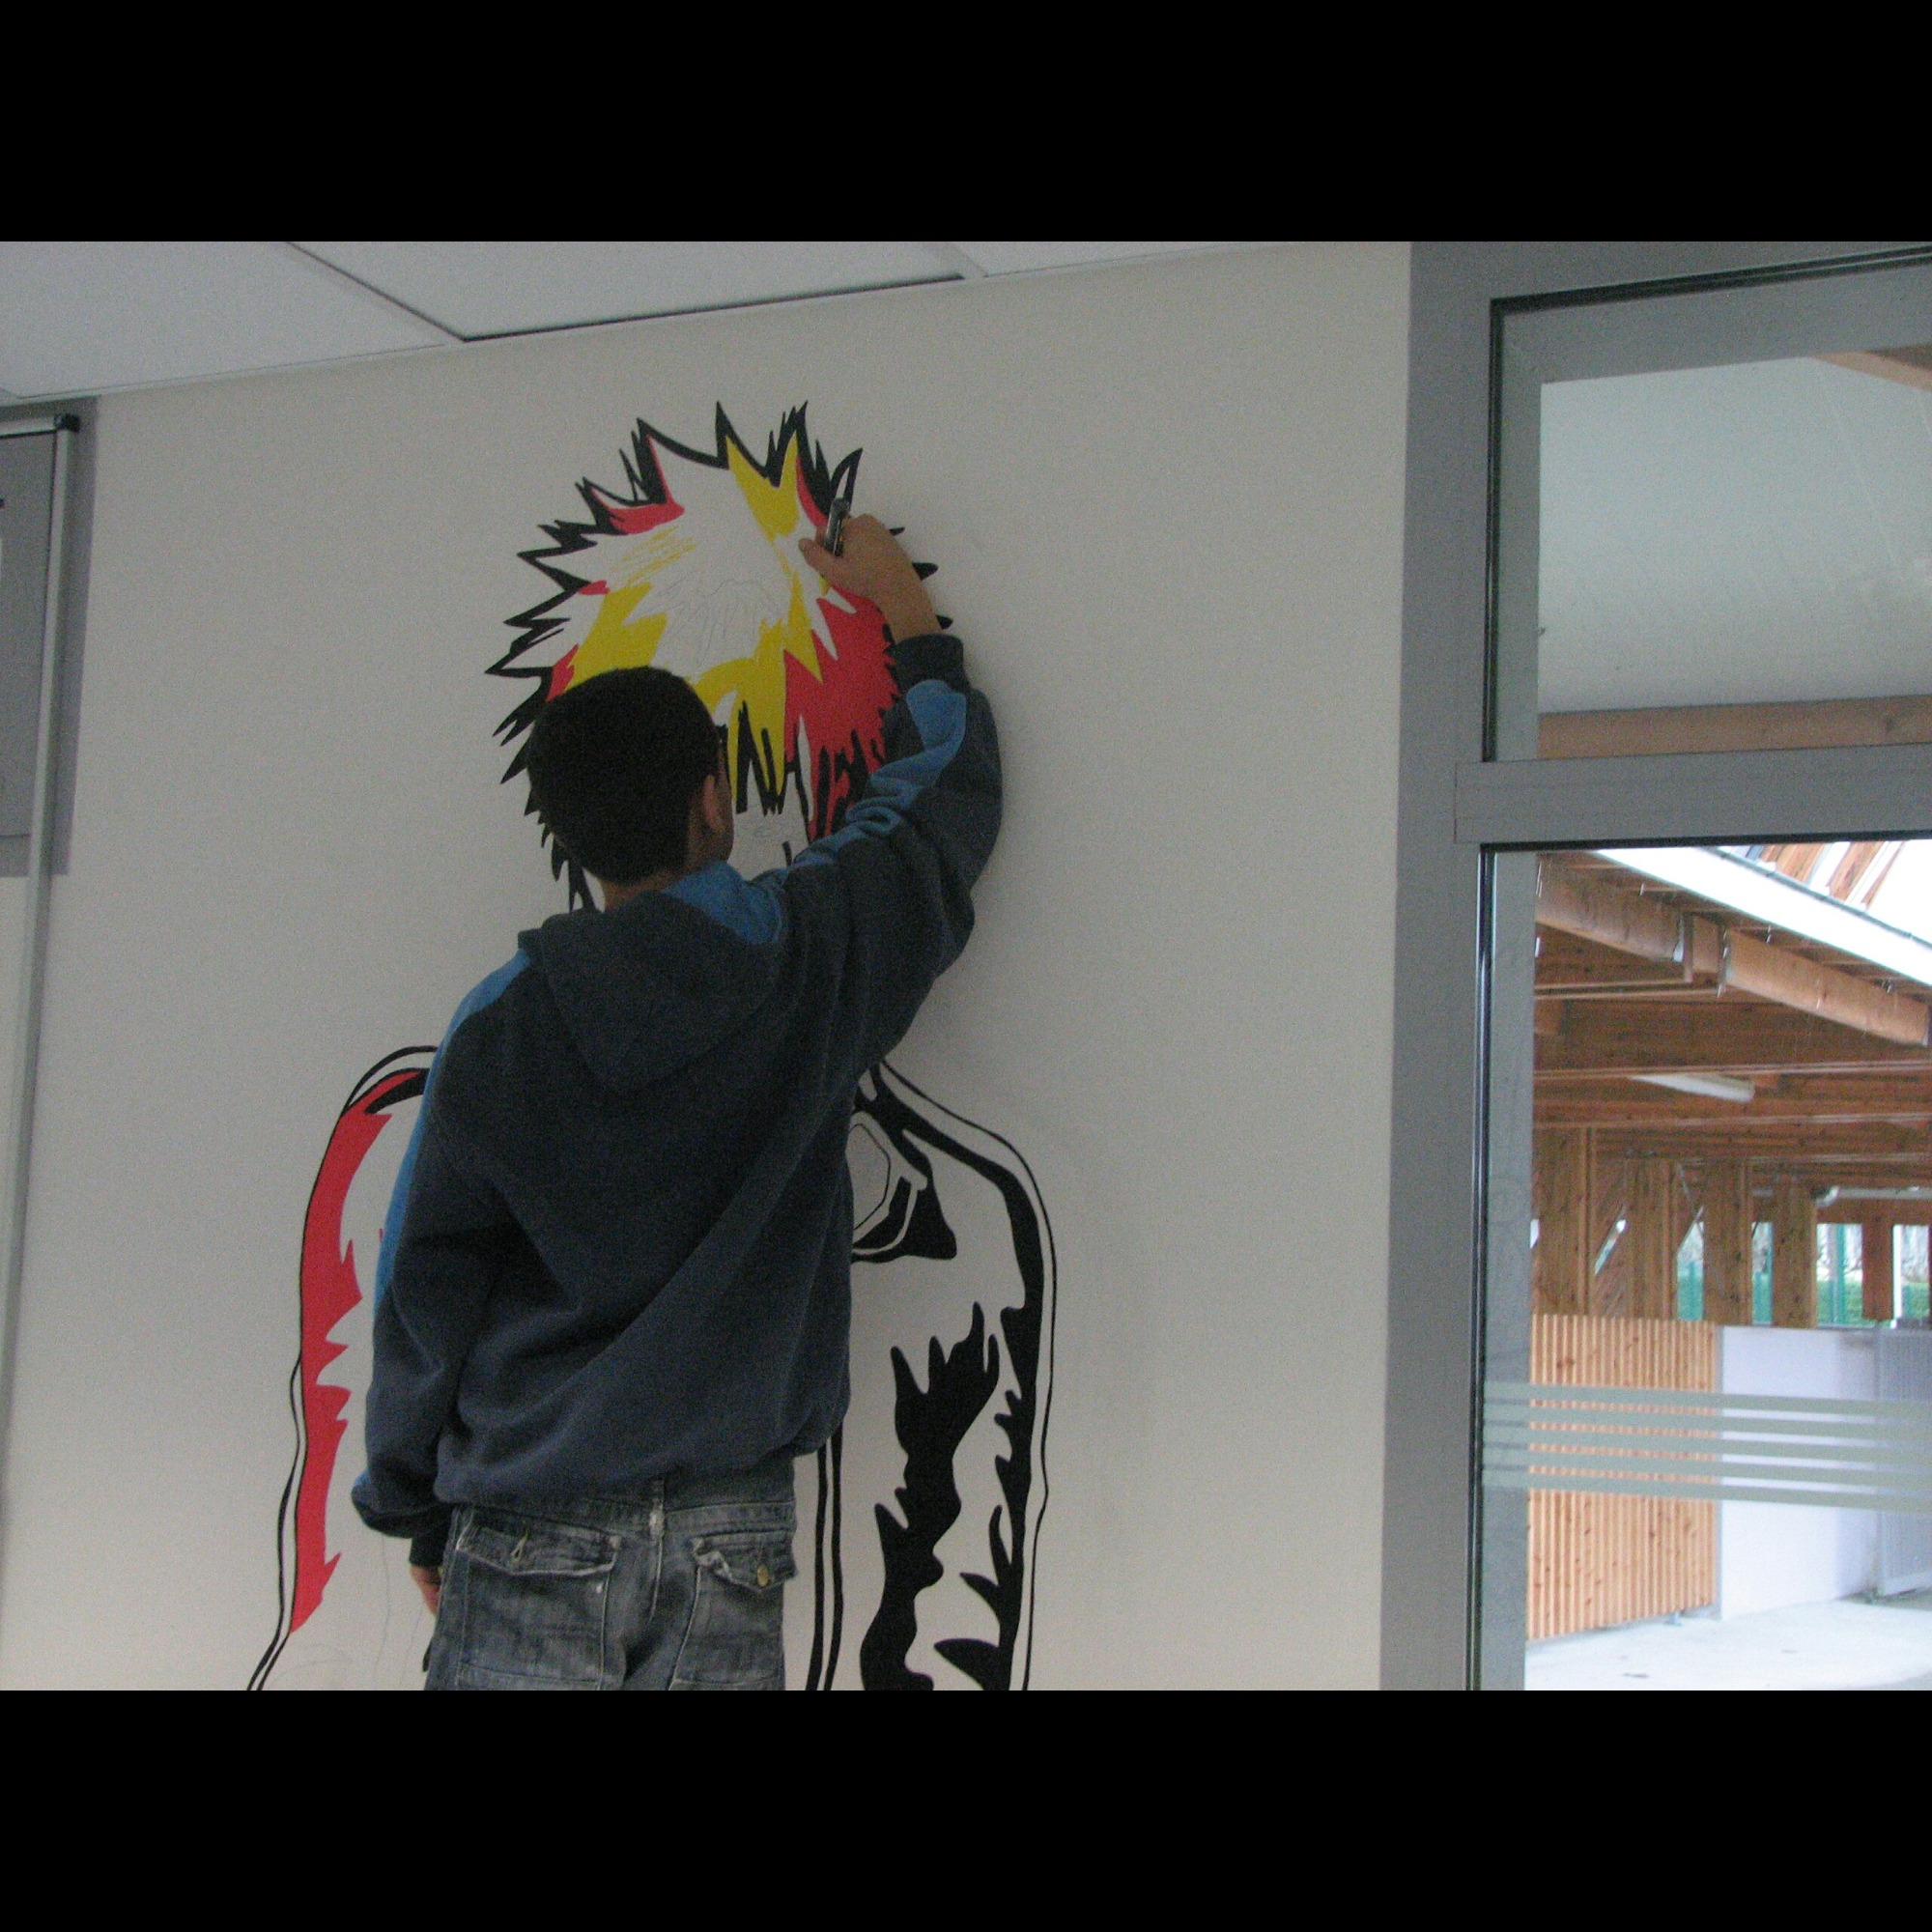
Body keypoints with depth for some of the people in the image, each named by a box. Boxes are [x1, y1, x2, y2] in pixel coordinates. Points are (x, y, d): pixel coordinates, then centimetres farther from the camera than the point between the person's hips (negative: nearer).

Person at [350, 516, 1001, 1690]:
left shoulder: (504, 1027, -4)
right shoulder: (815, 955, -2)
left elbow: (425, 1291, 2)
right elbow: (948, 788, 17)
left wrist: (419, 1513, 15)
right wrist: (908, 607, 33)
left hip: (534, 1534, -1)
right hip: (730, 1528, 1)